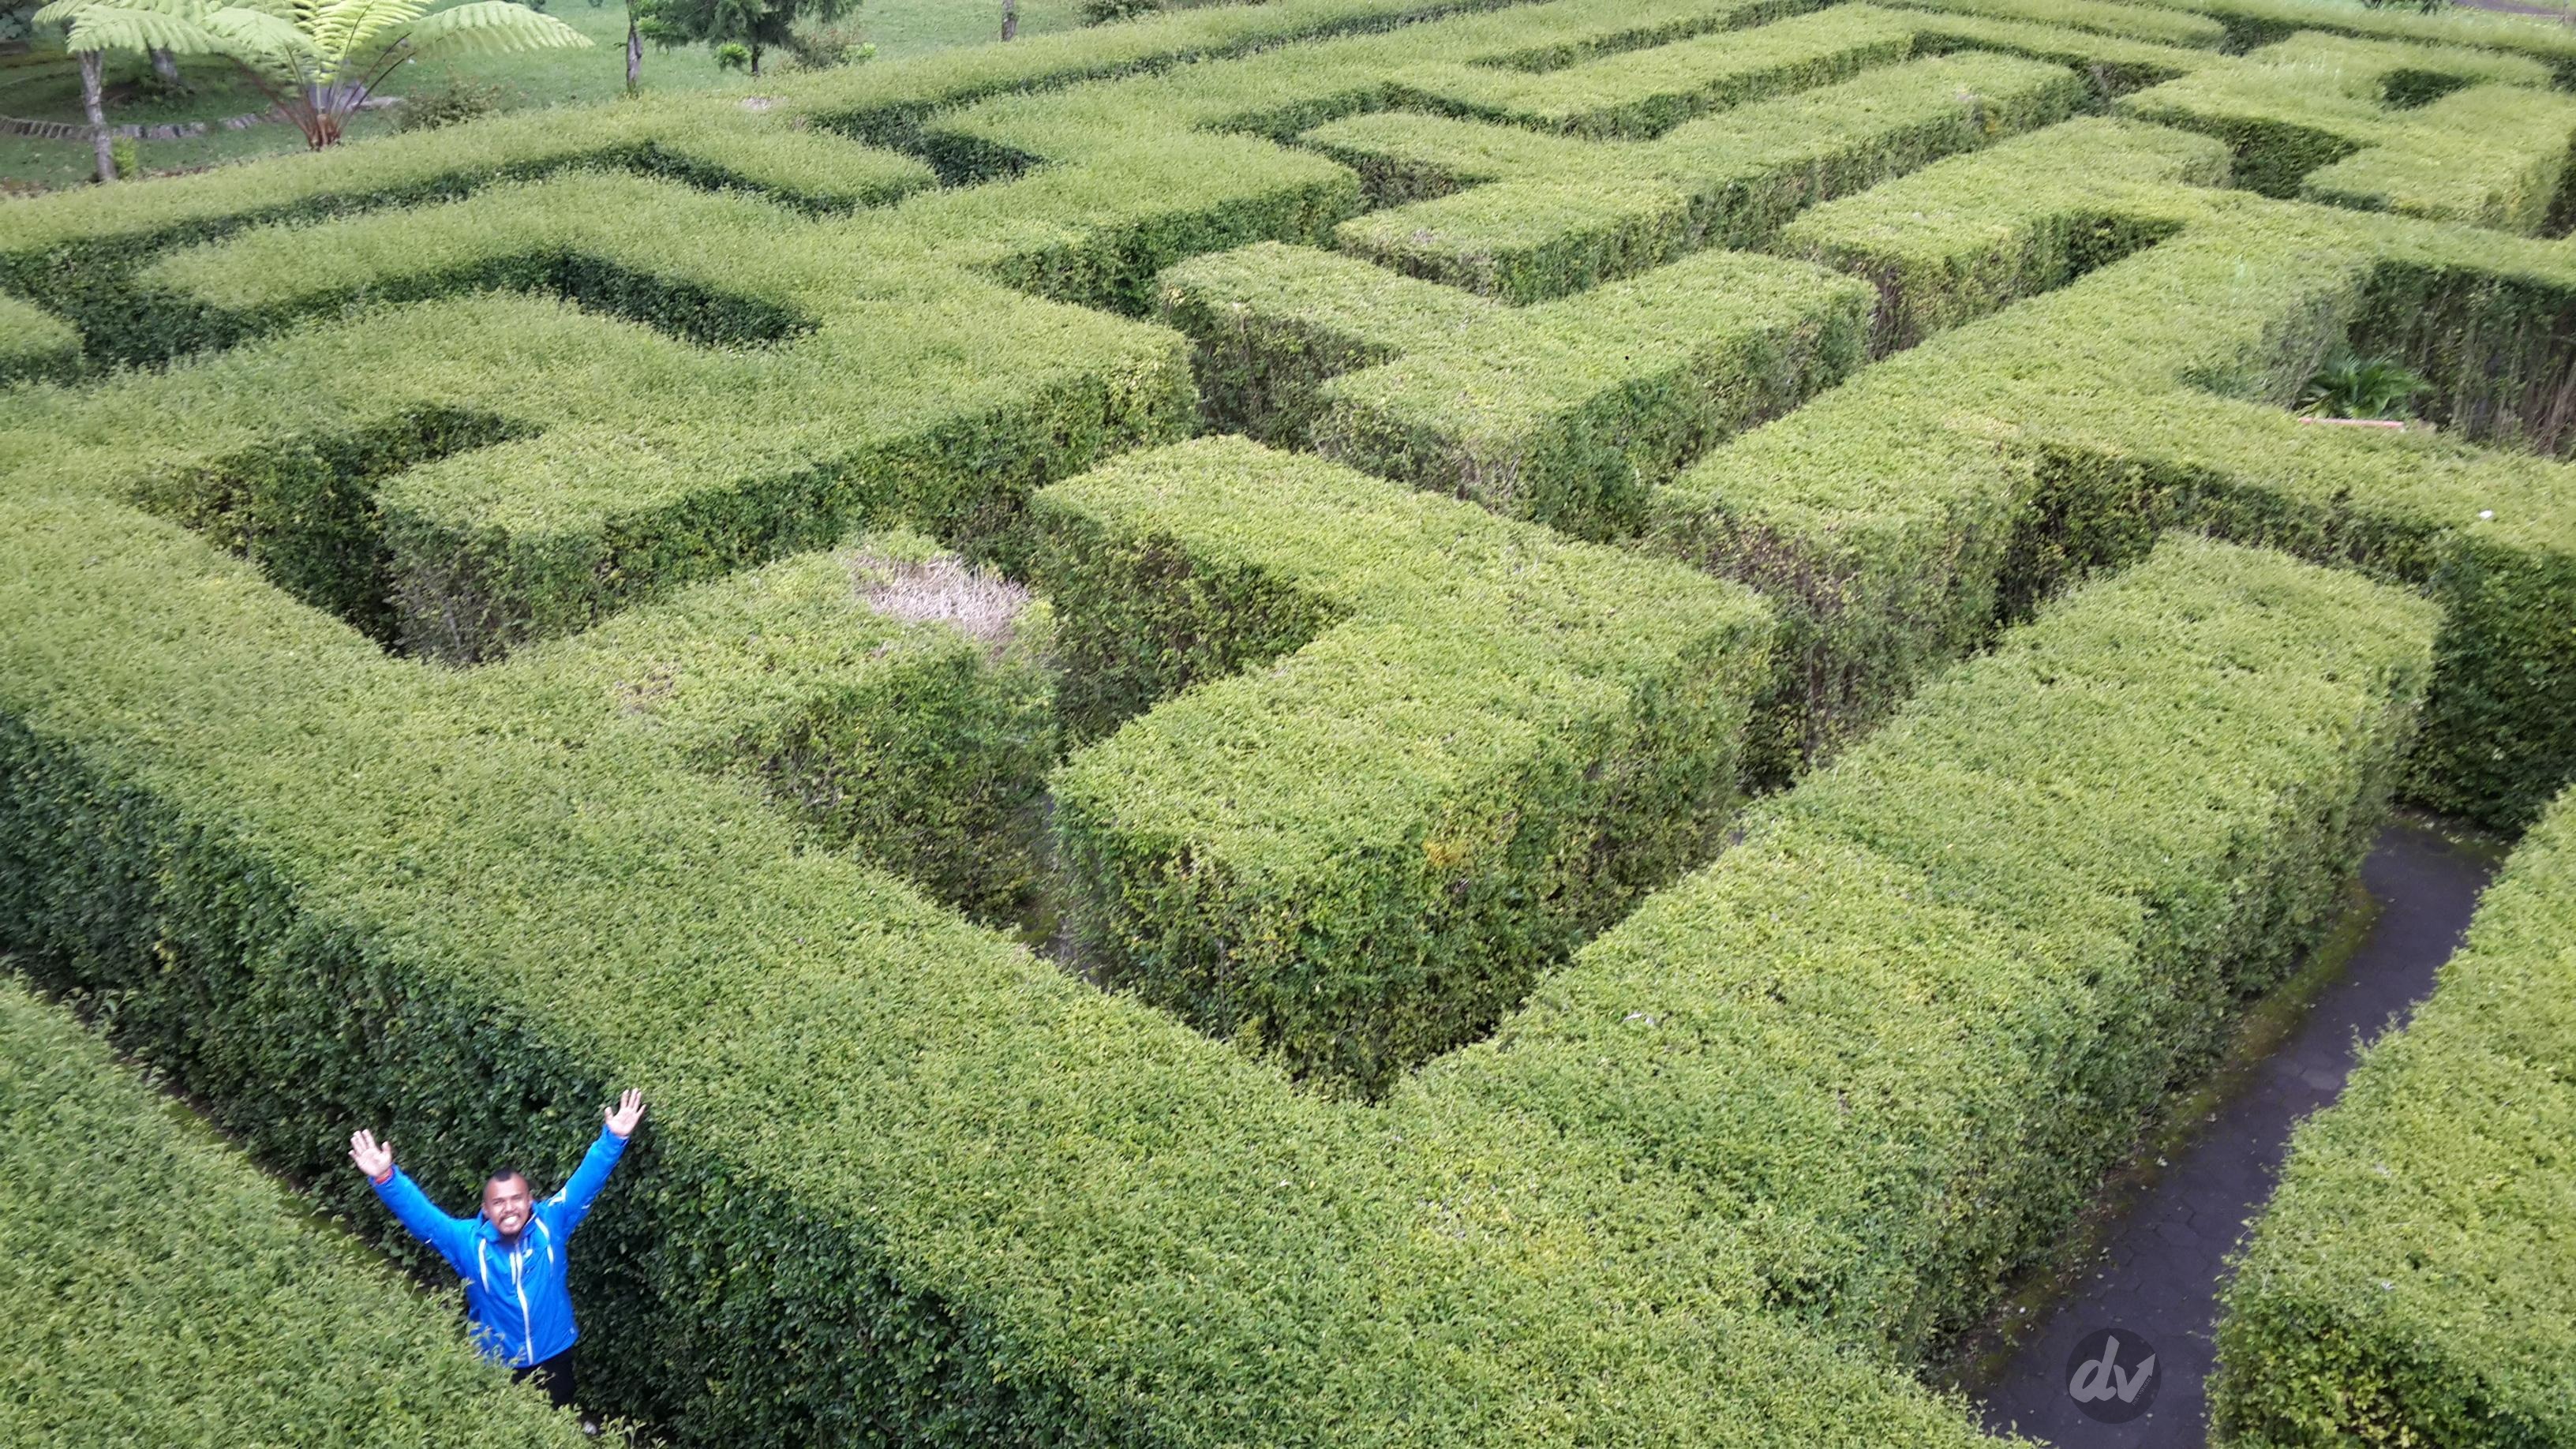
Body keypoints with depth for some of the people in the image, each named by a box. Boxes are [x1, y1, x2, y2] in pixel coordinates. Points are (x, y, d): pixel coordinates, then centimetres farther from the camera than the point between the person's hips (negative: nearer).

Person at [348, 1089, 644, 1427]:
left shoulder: (551, 1223, -14)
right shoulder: (467, 1240, -15)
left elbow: (587, 1181, -19)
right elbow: (420, 1214, -23)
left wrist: (613, 1138, -33)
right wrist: (385, 1178, -39)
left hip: (554, 1358, 1)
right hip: (497, 1367, 0)